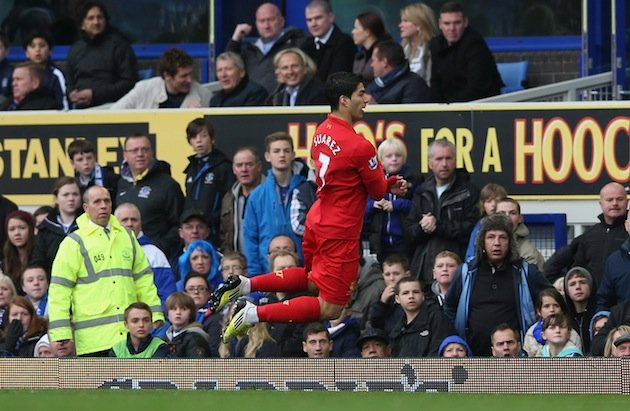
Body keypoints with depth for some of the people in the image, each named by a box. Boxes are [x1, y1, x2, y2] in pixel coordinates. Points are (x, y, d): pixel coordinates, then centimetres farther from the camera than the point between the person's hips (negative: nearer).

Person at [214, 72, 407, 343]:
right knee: (330, 308, -2)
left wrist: (389, 185, 10)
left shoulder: (322, 131, 4)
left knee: (312, 279, 32)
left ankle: (245, 285, 16)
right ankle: (254, 314, -12)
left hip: (317, 219, 9)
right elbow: (378, 191, -8)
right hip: (340, 232, -8)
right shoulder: (360, 147, -21)